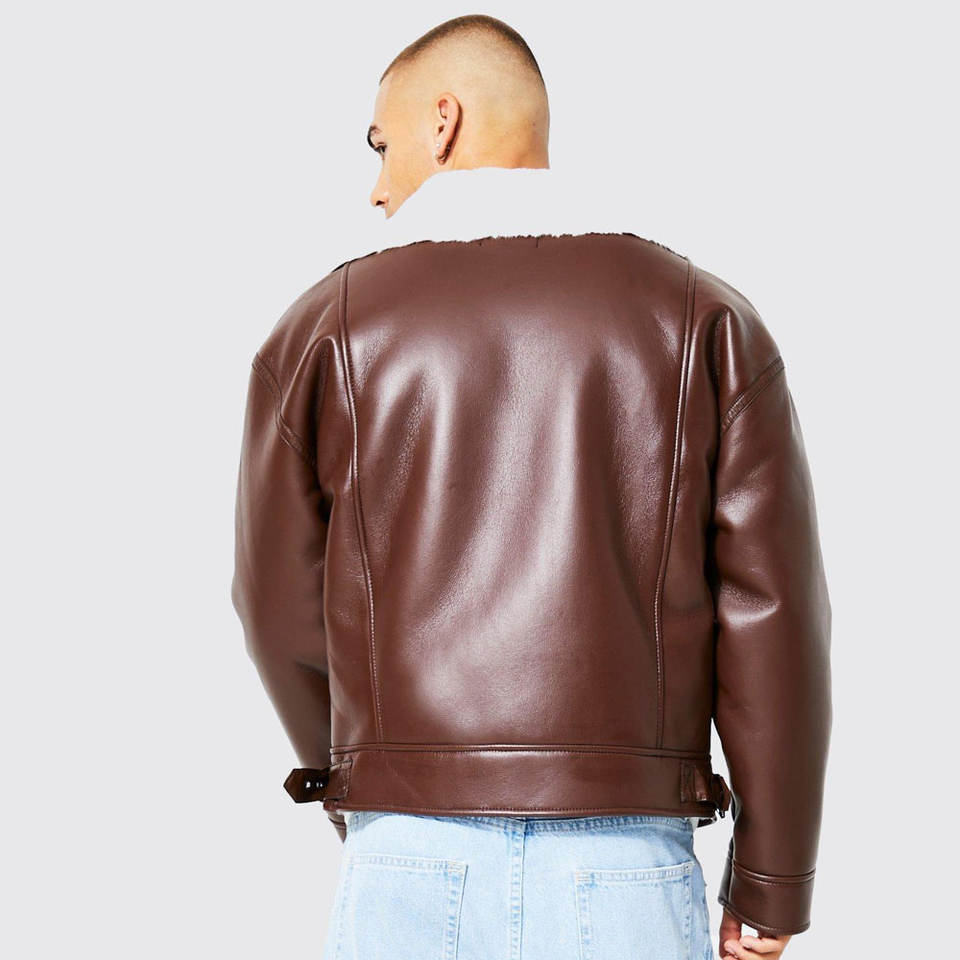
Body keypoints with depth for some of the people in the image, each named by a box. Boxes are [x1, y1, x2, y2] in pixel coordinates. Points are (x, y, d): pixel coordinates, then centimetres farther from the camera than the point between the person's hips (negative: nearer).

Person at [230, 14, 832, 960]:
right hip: (627, 875, 1)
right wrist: (773, 884, 5)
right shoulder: (706, 318, 3)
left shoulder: (324, 327, 2)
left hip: (411, 869, 0)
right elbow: (769, 610, -2)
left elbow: (281, 606, 7)